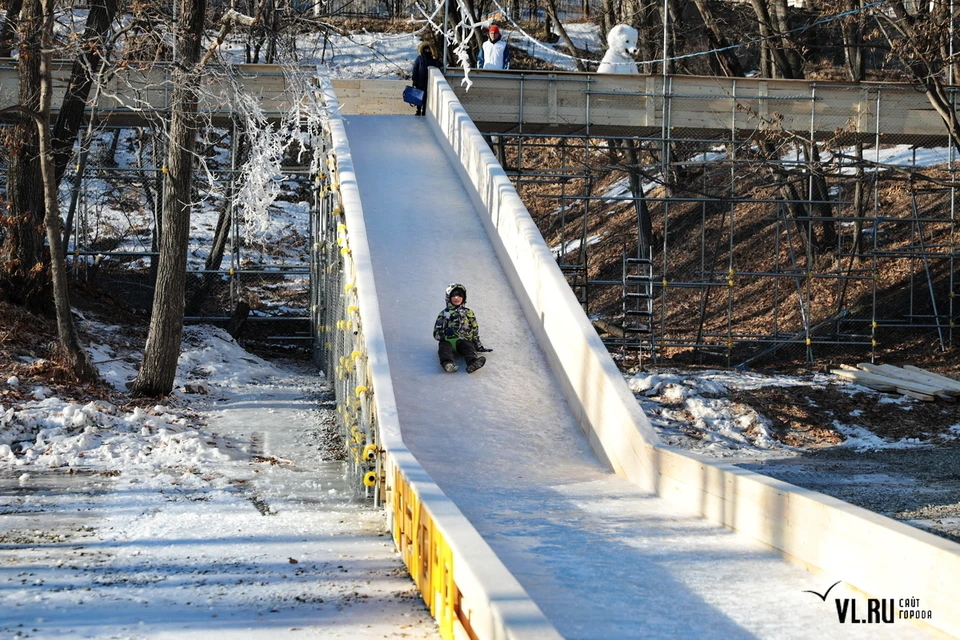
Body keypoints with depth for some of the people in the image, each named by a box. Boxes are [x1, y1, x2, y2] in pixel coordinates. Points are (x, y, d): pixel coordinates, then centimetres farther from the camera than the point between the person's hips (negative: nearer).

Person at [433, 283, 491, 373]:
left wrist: (478, 346, 16)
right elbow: (436, 333, 12)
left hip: (463, 340, 1)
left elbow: (475, 332, 27)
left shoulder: (469, 313, 26)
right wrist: (445, 333, -10)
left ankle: (473, 362, -67)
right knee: (444, 347, -36)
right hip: (447, 340, -1)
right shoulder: (444, 314, 21)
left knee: (467, 346, -35)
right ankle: (447, 363, -69)